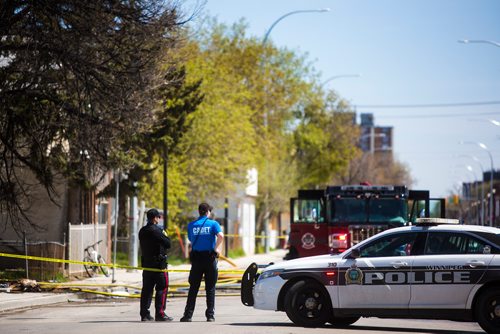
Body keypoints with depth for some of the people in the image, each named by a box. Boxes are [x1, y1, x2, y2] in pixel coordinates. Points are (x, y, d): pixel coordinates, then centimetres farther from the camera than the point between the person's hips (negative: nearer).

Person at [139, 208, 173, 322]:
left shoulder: (142, 231, 9)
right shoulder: (156, 230, -15)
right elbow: (168, 244, -15)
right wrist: (165, 235, 5)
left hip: (146, 262, 7)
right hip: (159, 263, -7)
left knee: (147, 289, 9)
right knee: (162, 288, -2)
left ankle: (144, 314, 9)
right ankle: (160, 313, -5)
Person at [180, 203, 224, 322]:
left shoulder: (191, 225, 6)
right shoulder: (213, 224, -3)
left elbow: (191, 241, 11)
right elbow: (220, 236, -20)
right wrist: (216, 248, -9)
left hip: (196, 258, 2)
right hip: (210, 258, -2)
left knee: (193, 288, 6)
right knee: (210, 288, 6)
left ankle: (188, 315, 2)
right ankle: (210, 315, 4)